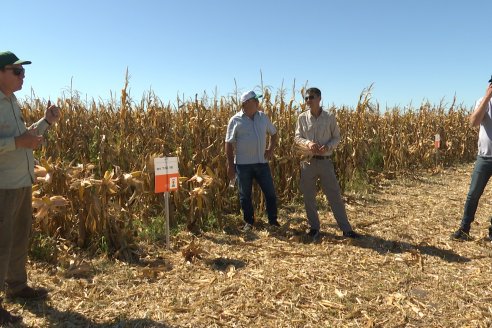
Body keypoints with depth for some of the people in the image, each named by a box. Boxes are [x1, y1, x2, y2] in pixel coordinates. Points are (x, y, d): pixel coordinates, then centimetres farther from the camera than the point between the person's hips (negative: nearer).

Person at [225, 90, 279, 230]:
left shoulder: (263, 117, 6)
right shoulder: (235, 120, -5)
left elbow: (274, 133, 20)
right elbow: (229, 144, -4)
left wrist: (271, 149, 5)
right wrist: (230, 165, -7)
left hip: (261, 162, 3)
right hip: (243, 163, -3)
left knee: (270, 192, 7)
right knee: (245, 195, 8)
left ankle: (273, 220, 23)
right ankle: (249, 222, 24)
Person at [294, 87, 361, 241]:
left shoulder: (330, 117, -1)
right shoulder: (302, 117, 2)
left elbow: (337, 137, 5)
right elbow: (297, 137, 4)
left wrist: (328, 146, -15)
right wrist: (307, 143, -17)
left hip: (325, 162, -1)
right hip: (308, 161, 2)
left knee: (335, 195, 1)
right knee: (308, 196, 7)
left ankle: (346, 229, 11)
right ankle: (314, 228, 23)